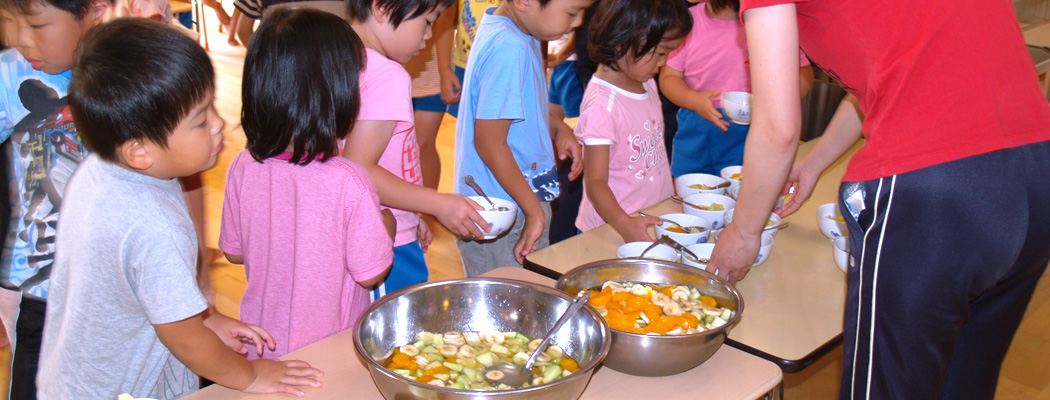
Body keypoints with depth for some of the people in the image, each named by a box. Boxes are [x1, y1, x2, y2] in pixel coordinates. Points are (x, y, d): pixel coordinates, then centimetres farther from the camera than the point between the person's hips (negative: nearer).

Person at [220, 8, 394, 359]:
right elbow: (371, 273, -17)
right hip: (328, 350, -4)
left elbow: (234, 252, 2)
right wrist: (387, 222, -1)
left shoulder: (243, 167, -12)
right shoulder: (348, 181, -27)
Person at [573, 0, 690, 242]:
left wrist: (676, 190, 15)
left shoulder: (646, 84, 8)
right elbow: (595, 182, -22)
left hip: (656, 218, 7)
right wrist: (625, 225, -35)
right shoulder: (603, 106, -20)